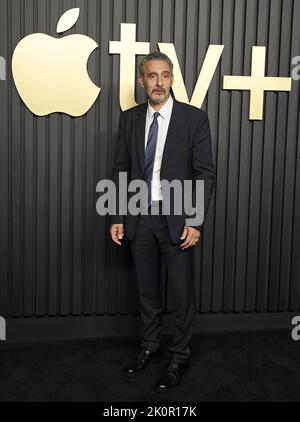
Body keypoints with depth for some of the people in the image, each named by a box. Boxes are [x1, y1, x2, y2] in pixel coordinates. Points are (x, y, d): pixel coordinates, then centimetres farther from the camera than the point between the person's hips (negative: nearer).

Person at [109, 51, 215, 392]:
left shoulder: (194, 118, -6)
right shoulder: (130, 118, 4)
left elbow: (205, 173, -7)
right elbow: (121, 169, 7)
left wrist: (195, 221, -13)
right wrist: (117, 217, 3)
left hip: (177, 219, -3)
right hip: (139, 218, 4)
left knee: (182, 291, 6)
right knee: (147, 288, 16)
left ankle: (179, 357, 24)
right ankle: (150, 347, 34)